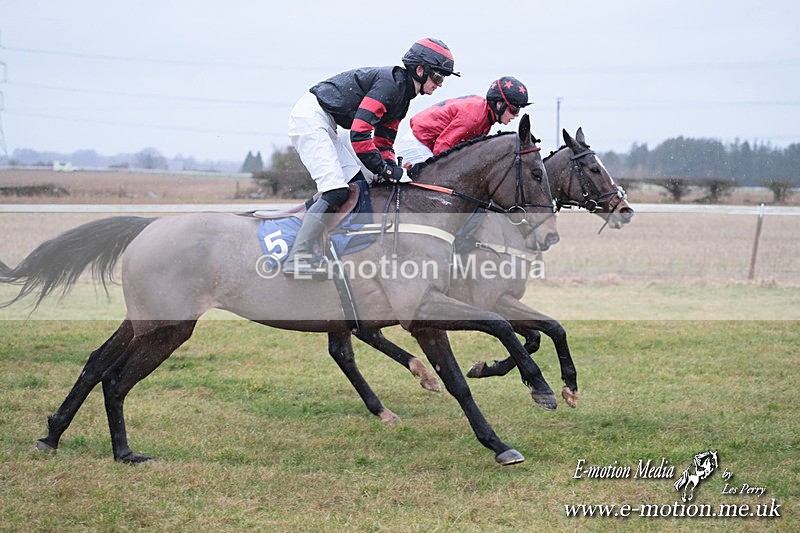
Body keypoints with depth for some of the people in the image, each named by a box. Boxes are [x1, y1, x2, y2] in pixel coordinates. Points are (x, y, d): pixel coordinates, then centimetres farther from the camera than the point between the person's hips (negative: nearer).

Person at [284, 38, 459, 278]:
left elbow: (384, 142, 17)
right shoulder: (390, 83, -19)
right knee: (336, 191, -16)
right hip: (310, 116, -11)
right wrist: (386, 170, -17)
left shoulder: (402, 93, 13)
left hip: (323, 124, 11)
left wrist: (392, 168, -2)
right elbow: (359, 134, -25)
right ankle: (297, 259, -15)